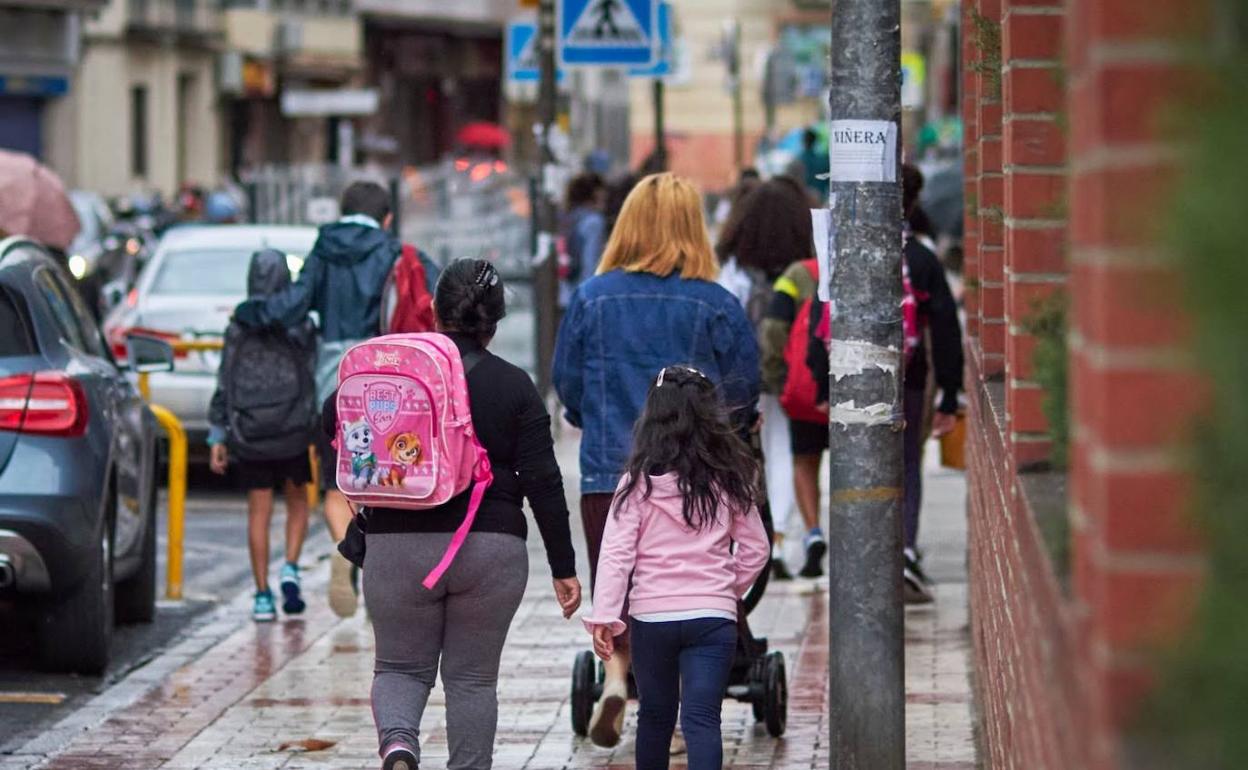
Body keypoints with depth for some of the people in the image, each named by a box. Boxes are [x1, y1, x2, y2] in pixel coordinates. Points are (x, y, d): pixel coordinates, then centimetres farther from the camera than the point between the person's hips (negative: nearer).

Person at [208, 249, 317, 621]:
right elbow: (314, 377, -3)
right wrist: (322, 431, 4)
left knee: (259, 511, 6)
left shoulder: (238, 328, 0)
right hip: (294, 427, -1)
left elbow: (225, 384, -1)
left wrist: (218, 437, 4)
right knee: (297, 500, 18)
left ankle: (263, 596, 4)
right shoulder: (303, 326, -3)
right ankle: (291, 570, -2)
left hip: (249, 430, 1)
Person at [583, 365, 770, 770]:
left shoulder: (640, 481, -3)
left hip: (651, 616, 0)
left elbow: (616, 551, -8)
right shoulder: (728, 481, 3)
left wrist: (604, 616, -9)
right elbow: (756, 549, 9)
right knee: (702, 719, -7)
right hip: (713, 615, 0)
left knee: (655, 715, 18)